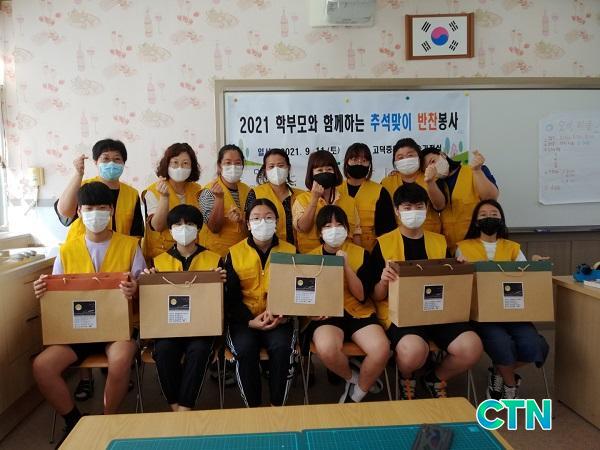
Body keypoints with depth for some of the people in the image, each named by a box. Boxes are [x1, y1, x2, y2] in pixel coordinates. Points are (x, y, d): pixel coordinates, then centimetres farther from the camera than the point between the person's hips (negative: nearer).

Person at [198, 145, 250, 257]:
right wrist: (219, 198, -27)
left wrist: (241, 220, -13)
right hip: (216, 250, -4)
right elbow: (214, 228, -18)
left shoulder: (247, 190, 2)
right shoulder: (209, 190, -10)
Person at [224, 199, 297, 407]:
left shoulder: (290, 251, 7)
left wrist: (281, 314, -14)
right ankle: (253, 407, -9)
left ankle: (277, 407, -9)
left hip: (279, 319, 0)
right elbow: (231, 296, 3)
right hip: (244, 319, 0)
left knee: (281, 347, -29)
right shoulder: (235, 253, 6)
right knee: (245, 348, -29)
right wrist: (250, 321, -13)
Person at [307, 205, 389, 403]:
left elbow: (362, 296, -4)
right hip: (326, 315, 0)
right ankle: (352, 378, 2)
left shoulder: (361, 254, 4)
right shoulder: (311, 257, 6)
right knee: (326, 349, -34)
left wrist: (346, 266, -14)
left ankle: (357, 395, 2)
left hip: (359, 313, 1)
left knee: (381, 349, -28)